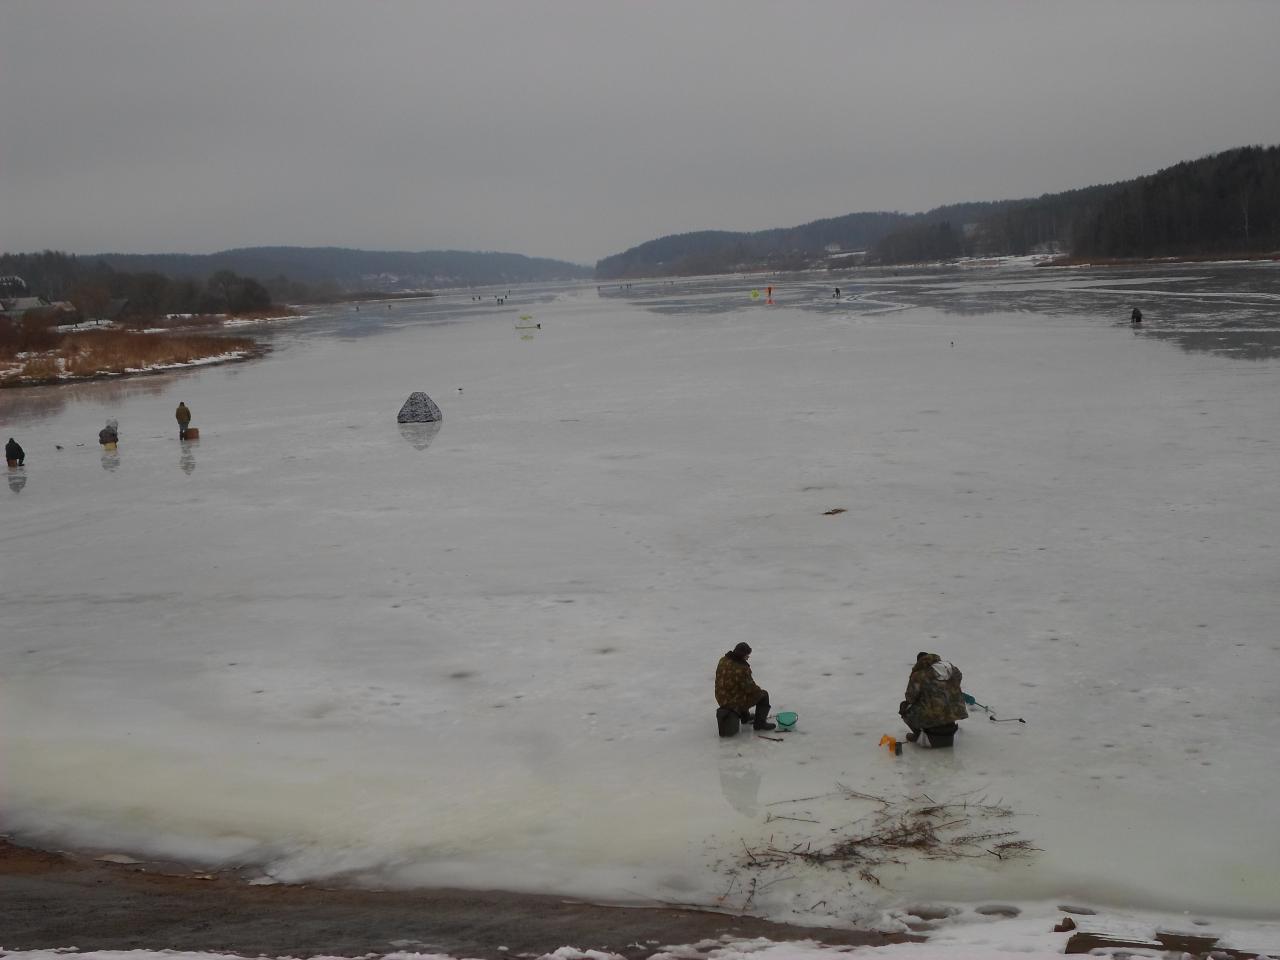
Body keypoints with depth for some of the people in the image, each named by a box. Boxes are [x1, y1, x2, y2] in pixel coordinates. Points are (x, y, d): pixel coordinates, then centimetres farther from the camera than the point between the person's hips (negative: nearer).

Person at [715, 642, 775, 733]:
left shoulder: (723, 661, -3)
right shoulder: (741, 668, -28)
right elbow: (749, 688, -21)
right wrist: (758, 690, 3)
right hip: (736, 702, -8)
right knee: (763, 695, 8)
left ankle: (745, 716, 50)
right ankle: (760, 723, 11)